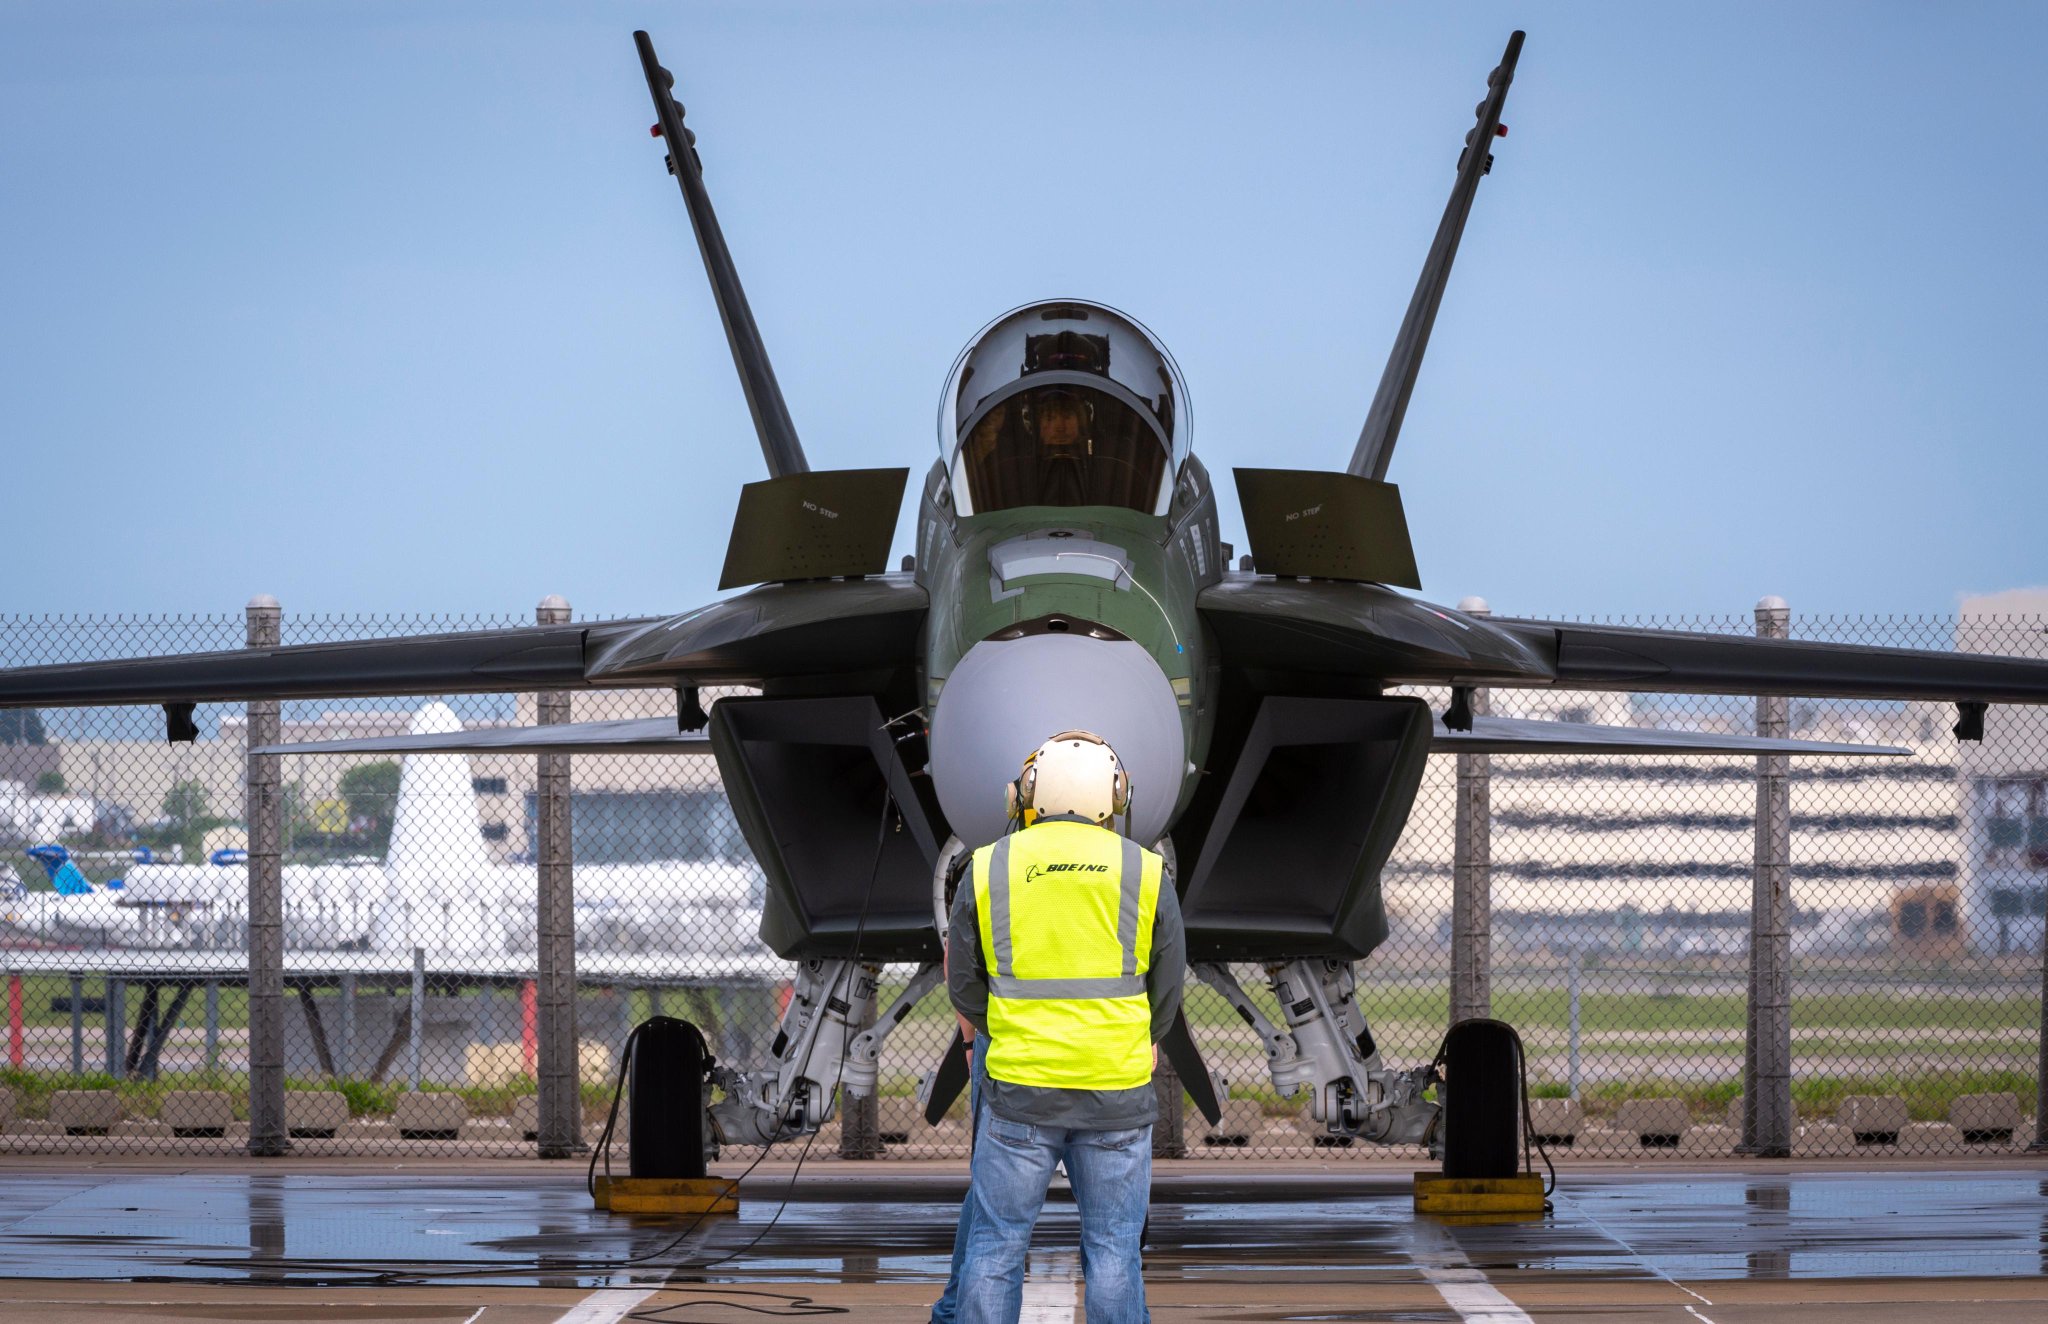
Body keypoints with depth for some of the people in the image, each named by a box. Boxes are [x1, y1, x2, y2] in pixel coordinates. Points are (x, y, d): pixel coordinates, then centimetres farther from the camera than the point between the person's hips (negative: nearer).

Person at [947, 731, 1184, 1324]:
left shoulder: (990, 869, 0)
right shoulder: (1146, 873, 0)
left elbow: (964, 985, 6)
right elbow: (1165, 991, 7)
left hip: (1020, 1091, 0)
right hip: (1118, 1096, 0)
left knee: (996, 1245, 7)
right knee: (1112, 1250, 6)